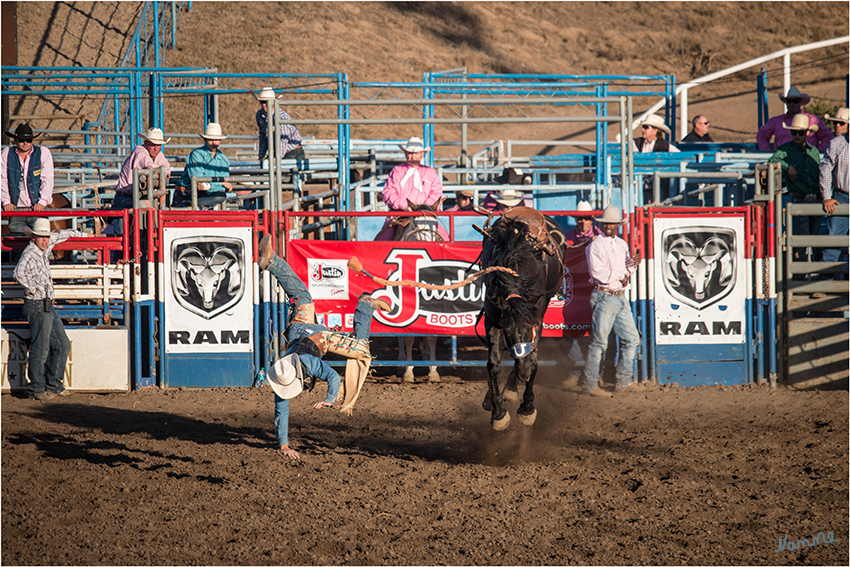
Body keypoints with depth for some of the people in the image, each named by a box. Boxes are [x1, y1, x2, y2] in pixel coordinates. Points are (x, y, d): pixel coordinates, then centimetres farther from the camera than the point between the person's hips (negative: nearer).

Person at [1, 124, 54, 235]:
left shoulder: (43, 153, 4)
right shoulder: (6, 154, 8)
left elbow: (47, 180, 0)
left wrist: (42, 202, -10)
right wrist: (6, 202, -3)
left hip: (37, 209, -1)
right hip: (16, 209, 1)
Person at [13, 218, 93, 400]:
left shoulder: (44, 247, 11)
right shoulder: (30, 254, -16)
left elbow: (61, 235, 29)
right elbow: (20, 272, -36)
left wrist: (83, 235, 38)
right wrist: (32, 289, -23)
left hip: (48, 307, 10)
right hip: (37, 306, -10)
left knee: (62, 345, 12)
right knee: (40, 350, -7)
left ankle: (53, 385, 16)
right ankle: (37, 389, 0)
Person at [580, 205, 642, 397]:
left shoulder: (621, 244, 15)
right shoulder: (596, 245, -9)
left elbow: (625, 271, 16)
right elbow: (599, 273, -18)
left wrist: (632, 263, -5)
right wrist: (621, 276, -10)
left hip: (621, 297, 8)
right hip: (604, 297, -8)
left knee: (631, 338, 10)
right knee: (599, 341, -5)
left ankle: (624, 381, 19)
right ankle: (589, 383, 1)